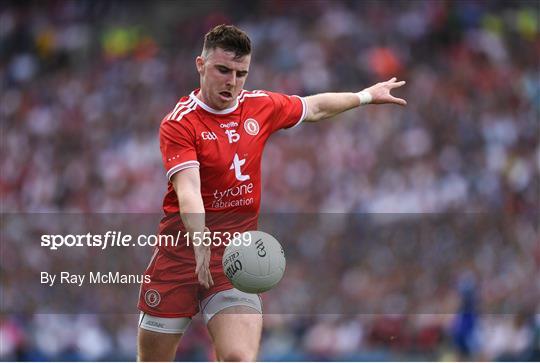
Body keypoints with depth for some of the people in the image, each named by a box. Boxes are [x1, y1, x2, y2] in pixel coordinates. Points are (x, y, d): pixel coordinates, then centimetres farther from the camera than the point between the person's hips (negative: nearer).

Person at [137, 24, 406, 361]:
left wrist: (367, 95, 35)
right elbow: (188, 189, -25)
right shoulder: (179, 123, -11)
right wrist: (200, 240, -42)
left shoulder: (260, 106, 6)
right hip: (183, 247, -2)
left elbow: (315, 107, 26)